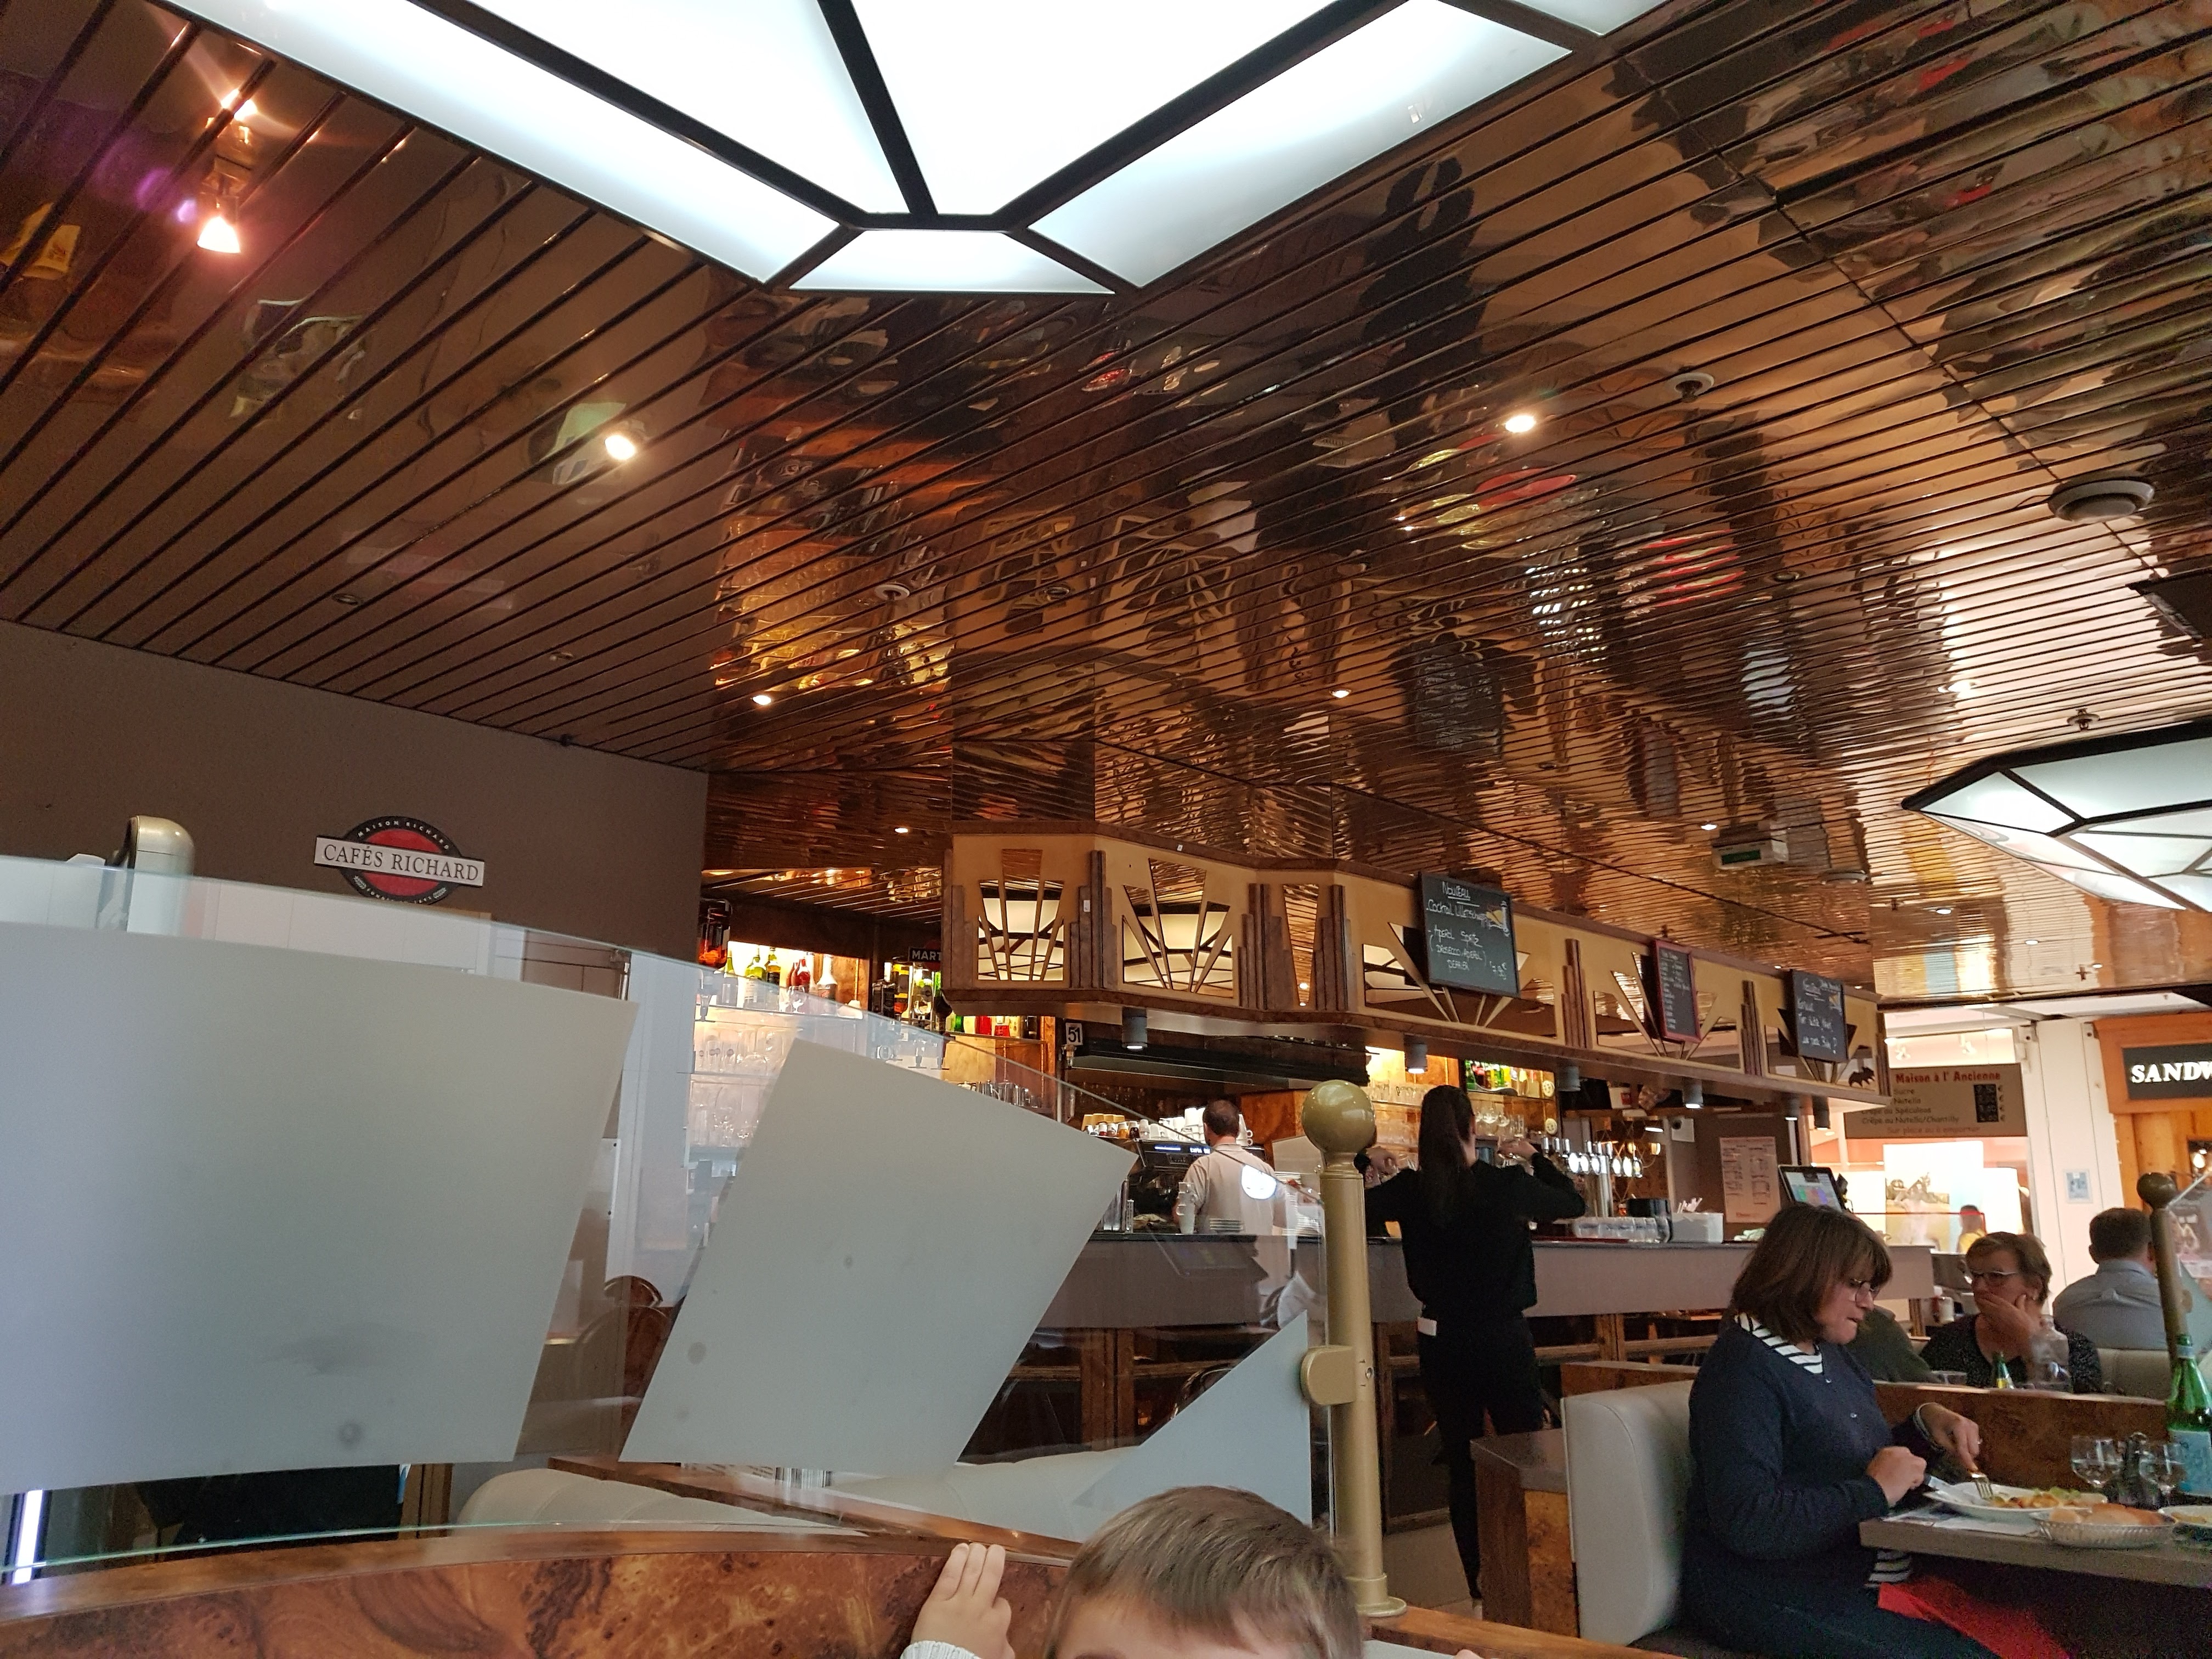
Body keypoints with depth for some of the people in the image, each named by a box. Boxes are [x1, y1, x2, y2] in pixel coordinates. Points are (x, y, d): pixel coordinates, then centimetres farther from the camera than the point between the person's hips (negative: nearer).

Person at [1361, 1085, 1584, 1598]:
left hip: (1441, 1342, 2)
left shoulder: (1409, 1189, -9)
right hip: (1503, 1339, -2)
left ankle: (1480, 1584, 19)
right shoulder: (1507, 1184, -13)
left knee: (1461, 1462, 12)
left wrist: (1370, 1167, 11)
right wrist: (1535, 1157, 14)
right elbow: (1574, 1203, 3)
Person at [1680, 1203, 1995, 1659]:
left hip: (1858, 1583, 9)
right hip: (1771, 1603, -9)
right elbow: (1747, 1522, -27)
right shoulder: (1744, 1367, -18)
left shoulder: (1830, 1353, 13)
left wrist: (1925, 1425, 7)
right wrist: (1874, 1492, -21)